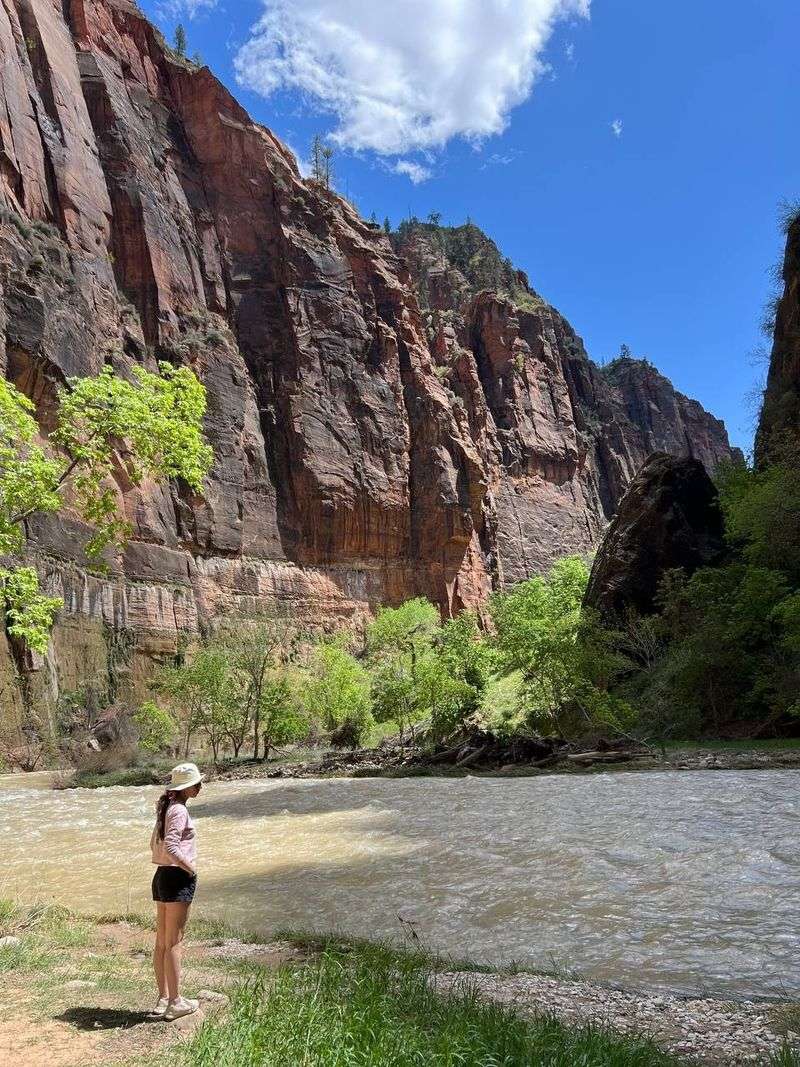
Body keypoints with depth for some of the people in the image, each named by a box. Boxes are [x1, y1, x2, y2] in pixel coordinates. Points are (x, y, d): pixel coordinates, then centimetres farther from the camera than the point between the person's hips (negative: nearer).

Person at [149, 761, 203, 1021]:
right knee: (173, 942, -1)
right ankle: (175, 1003, 7)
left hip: (161, 876, 9)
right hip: (178, 877, -9)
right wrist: (190, 868, -14)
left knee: (162, 942, 14)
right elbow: (171, 847, -27)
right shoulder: (179, 810, -16)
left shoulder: (166, 807, 13)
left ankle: (163, 998, 24)